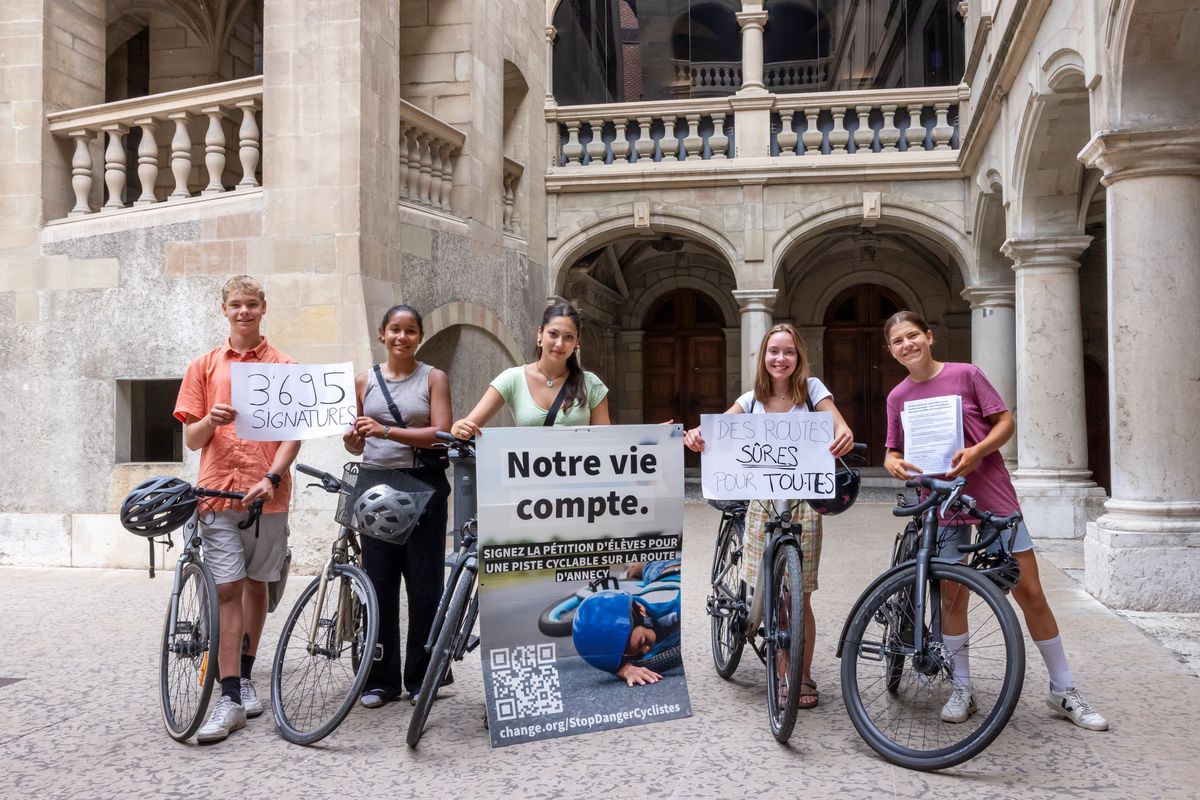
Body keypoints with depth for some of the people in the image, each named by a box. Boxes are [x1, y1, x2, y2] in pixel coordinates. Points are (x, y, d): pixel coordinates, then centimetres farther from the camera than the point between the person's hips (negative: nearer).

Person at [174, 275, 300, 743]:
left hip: (267, 493, 0)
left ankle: (246, 678, 27)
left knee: (256, 584, 11)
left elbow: (293, 433, 1)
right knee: (226, 589, -4)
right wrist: (210, 422, -14)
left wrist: (271, 477, -14)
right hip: (218, 493, 0)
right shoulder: (204, 367, 10)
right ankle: (230, 699, -2)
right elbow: (191, 439, 9)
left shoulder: (284, 366, 6)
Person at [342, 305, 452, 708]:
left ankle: (422, 678, 14)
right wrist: (352, 439, -8)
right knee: (379, 583, 3)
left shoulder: (433, 378, 3)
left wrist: (386, 431, -19)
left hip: (422, 486, -2)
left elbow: (441, 434, -9)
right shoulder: (364, 380, 12)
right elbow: (357, 445, 17)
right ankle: (381, 679, 13)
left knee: (424, 584, 1)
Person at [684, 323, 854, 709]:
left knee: (799, 598, 2)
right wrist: (697, 434, -32)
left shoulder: (812, 389, -1)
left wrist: (844, 435, -40)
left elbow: (837, 422, -16)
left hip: (802, 503, -2)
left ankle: (804, 676, 20)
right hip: (762, 501, 2)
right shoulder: (751, 400, 5)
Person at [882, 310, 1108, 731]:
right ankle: (961, 689, 21)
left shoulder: (966, 374, -3)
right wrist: (893, 463, -15)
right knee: (952, 598, 7)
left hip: (992, 495, -2)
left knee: (1029, 592, 1)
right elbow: (895, 452, 9)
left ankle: (1064, 691, 16)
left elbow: (1005, 422, -2)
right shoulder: (898, 396, 4)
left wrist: (977, 451, -20)